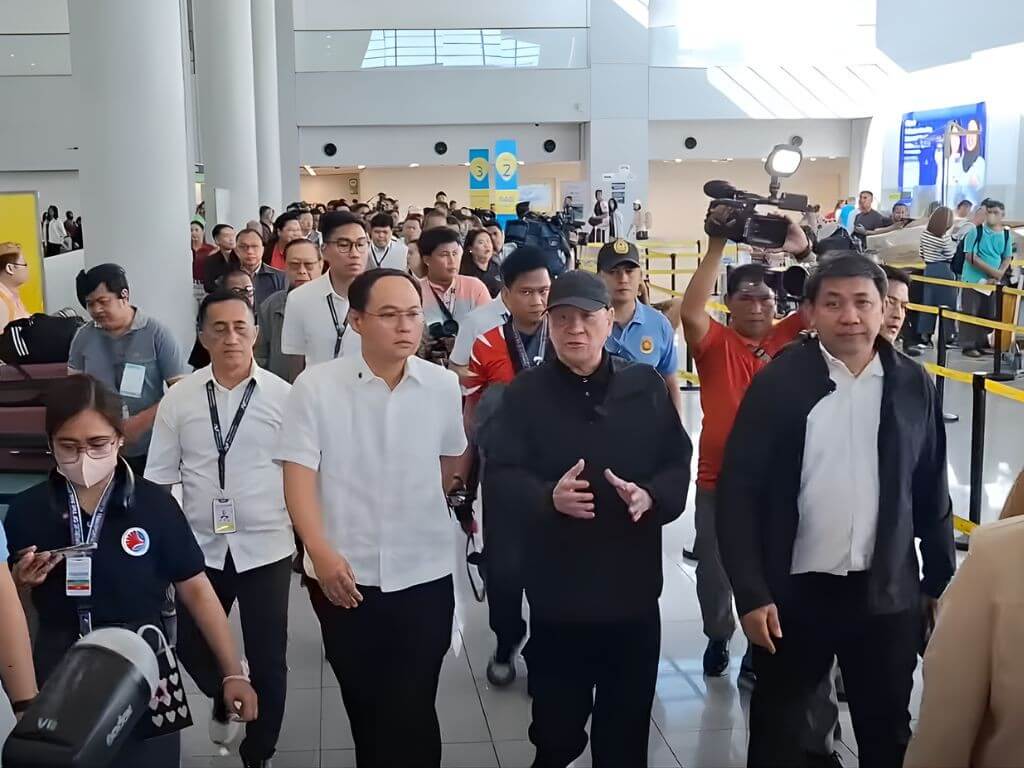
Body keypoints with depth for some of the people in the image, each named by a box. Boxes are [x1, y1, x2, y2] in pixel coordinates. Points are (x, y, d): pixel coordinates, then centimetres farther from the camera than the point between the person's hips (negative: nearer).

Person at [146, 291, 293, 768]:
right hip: (201, 547, 2)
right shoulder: (178, 400, 0)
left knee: (267, 659, 7)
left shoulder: (284, 396, -5)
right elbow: (159, 477, 4)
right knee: (190, 646, 14)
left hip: (266, 547, -2)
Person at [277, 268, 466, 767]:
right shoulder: (315, 386, -9)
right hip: (345, 575, 0)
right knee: (363, 705, 17)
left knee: (412, 710, 3)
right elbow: (298, 475, -12)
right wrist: (321, 551, -24)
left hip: (424, 574, 1)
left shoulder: (443, 386, -3)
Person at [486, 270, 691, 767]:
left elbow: (678, 464, 4)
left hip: (634, 588, 2)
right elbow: (500, 474, -7)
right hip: (557, 591, -1)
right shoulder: (525, 393, -1)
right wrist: (549, 497, -26)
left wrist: (650, 497, -18)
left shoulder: (647, 386, 3)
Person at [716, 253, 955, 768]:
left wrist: (940, 583, 8)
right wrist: (751, 592, -12)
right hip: (795, 592, -2)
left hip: (888, 594, 2)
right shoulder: (779, 383, -9)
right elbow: (739, 492, -9)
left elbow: (932, 494, 6)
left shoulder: (913, 385, -1)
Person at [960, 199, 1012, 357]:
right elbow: (970, 256, -16)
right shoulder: (975, 231, -10)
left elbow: (1007, 258, 9)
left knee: (988, 315, 10)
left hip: (993, 282, 5)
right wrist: (992, 271, -19)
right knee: (970, 314, -3)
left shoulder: (1006, 234, 5)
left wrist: (999, 275, -9)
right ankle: (968, 346, 2)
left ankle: (981, 343, 21)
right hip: (973, 279, -5)